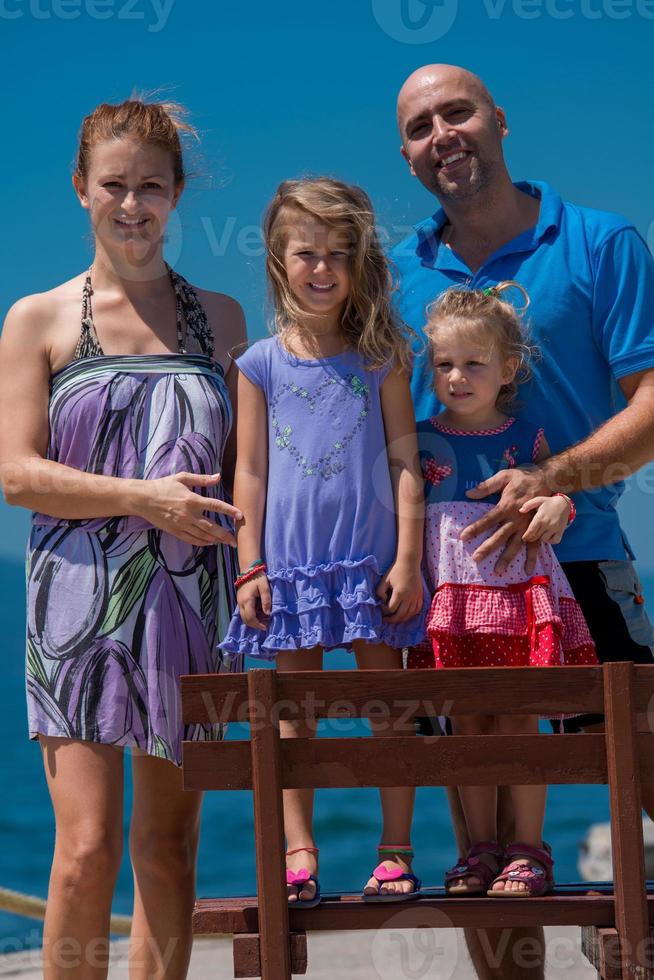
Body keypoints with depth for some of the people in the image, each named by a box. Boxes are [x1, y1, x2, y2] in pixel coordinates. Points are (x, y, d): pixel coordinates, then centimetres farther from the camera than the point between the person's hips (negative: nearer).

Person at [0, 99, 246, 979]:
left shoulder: (219, 319, 13)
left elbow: (246, 465, 15)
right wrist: (144, 497, -14)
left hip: (191, 599, 3)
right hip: (82, 600, -3)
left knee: (170, 842, 6)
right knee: (87, 846, -10)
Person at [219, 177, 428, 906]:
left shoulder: (380, 355, 4)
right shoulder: (261, 364, 5)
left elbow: (404, 459, 3)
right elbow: (251, 472, 6)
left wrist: (408, 559, -4)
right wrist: (249, 569, 0)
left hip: (371, 557, -1)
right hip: (290, 559, 1)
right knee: (294, 708, 3)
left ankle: (395, 851, 10)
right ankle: (299, 855, 7)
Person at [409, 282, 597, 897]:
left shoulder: (525, 438, 6)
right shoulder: (420, 442, 7)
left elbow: (557, 496, 10)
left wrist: (557, 507, -12)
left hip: (518, 592, -1)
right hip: (451, 596, 1)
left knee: (517, 720, -4)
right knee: (466, 724, 3)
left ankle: (529, 850, 2)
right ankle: (480, 849, 11)